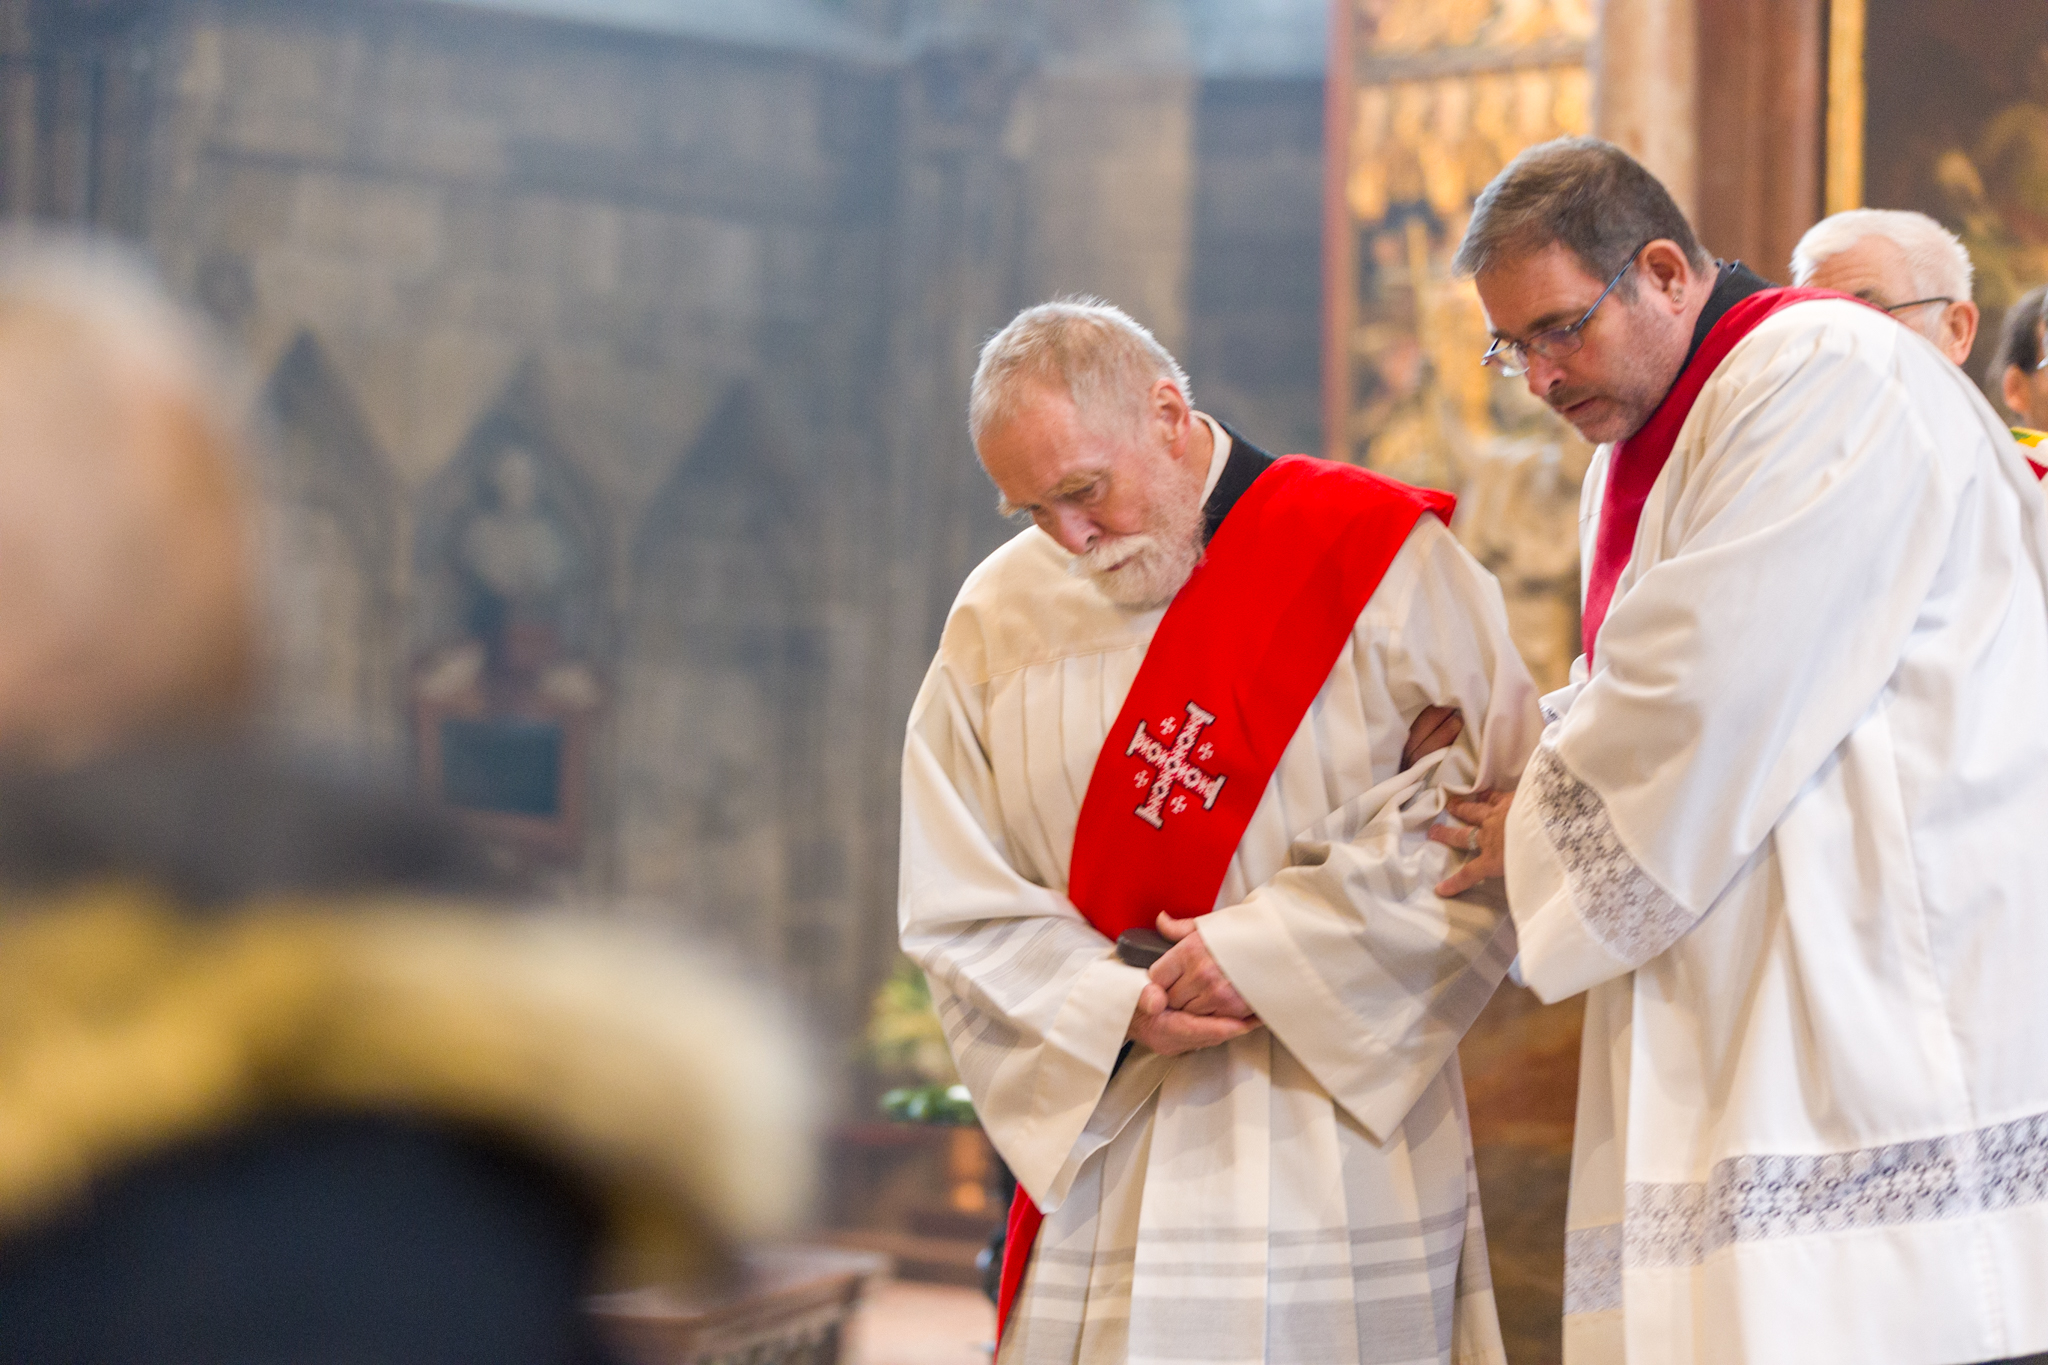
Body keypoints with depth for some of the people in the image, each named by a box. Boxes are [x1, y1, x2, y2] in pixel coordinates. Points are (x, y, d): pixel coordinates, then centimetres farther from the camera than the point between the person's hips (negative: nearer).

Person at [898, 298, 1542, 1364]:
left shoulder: (1376, 558, -3)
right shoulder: (999, 618, 6)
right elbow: (955, 912, 5)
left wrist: (1271, 948, -13)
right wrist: (1116, 1015, -11)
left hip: (1339, 1149, -2)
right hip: (1100, 1150, 3)